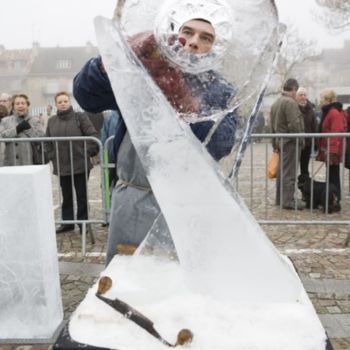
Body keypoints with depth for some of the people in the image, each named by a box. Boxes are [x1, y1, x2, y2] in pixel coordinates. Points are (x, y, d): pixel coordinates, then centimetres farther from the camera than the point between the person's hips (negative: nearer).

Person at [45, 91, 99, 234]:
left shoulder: (80, 117, -4)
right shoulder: (51, 121, 9)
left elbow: (92, 136, -8)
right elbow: (47, 142, 15)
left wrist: (87, 154, -11)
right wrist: (52, 157, 5)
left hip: (80, 164, -4)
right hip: (61, 166, 4)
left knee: (82, 196, 6)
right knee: (66, 197, 14)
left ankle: (83, 222, 18)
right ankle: (67, 222, 25)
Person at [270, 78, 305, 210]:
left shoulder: (275, 103, 16)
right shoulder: (290, 102, -14)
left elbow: (273, 126, 19)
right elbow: (294, 124, -22)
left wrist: (275, 144, 21)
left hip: (280, 142, 9)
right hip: (290, 142, -9)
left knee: (282, 171, 14)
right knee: (289, 172, -5)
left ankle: (280, 198, 21)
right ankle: (288, 200, -1)